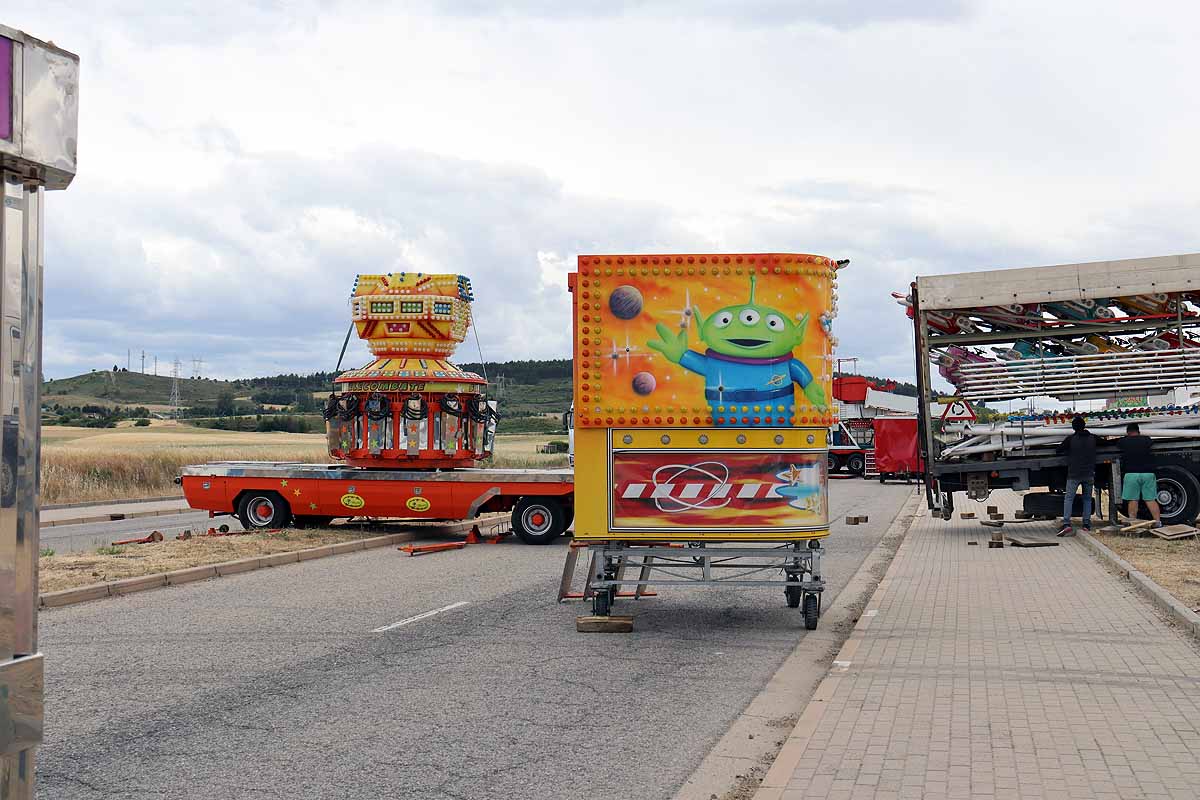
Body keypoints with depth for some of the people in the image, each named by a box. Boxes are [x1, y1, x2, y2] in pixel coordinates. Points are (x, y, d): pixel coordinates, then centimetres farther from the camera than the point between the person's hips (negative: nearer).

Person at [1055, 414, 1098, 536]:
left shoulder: (1071, 439, -6)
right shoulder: (1093, 438, 6)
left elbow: (1059, 450, 3)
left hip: (1074, 474, -3)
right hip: (1089, 474, 3)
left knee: (1068, 499, -2)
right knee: (1087, 499, 13)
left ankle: (1066, 524, -15)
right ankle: (1087, 525, 7)